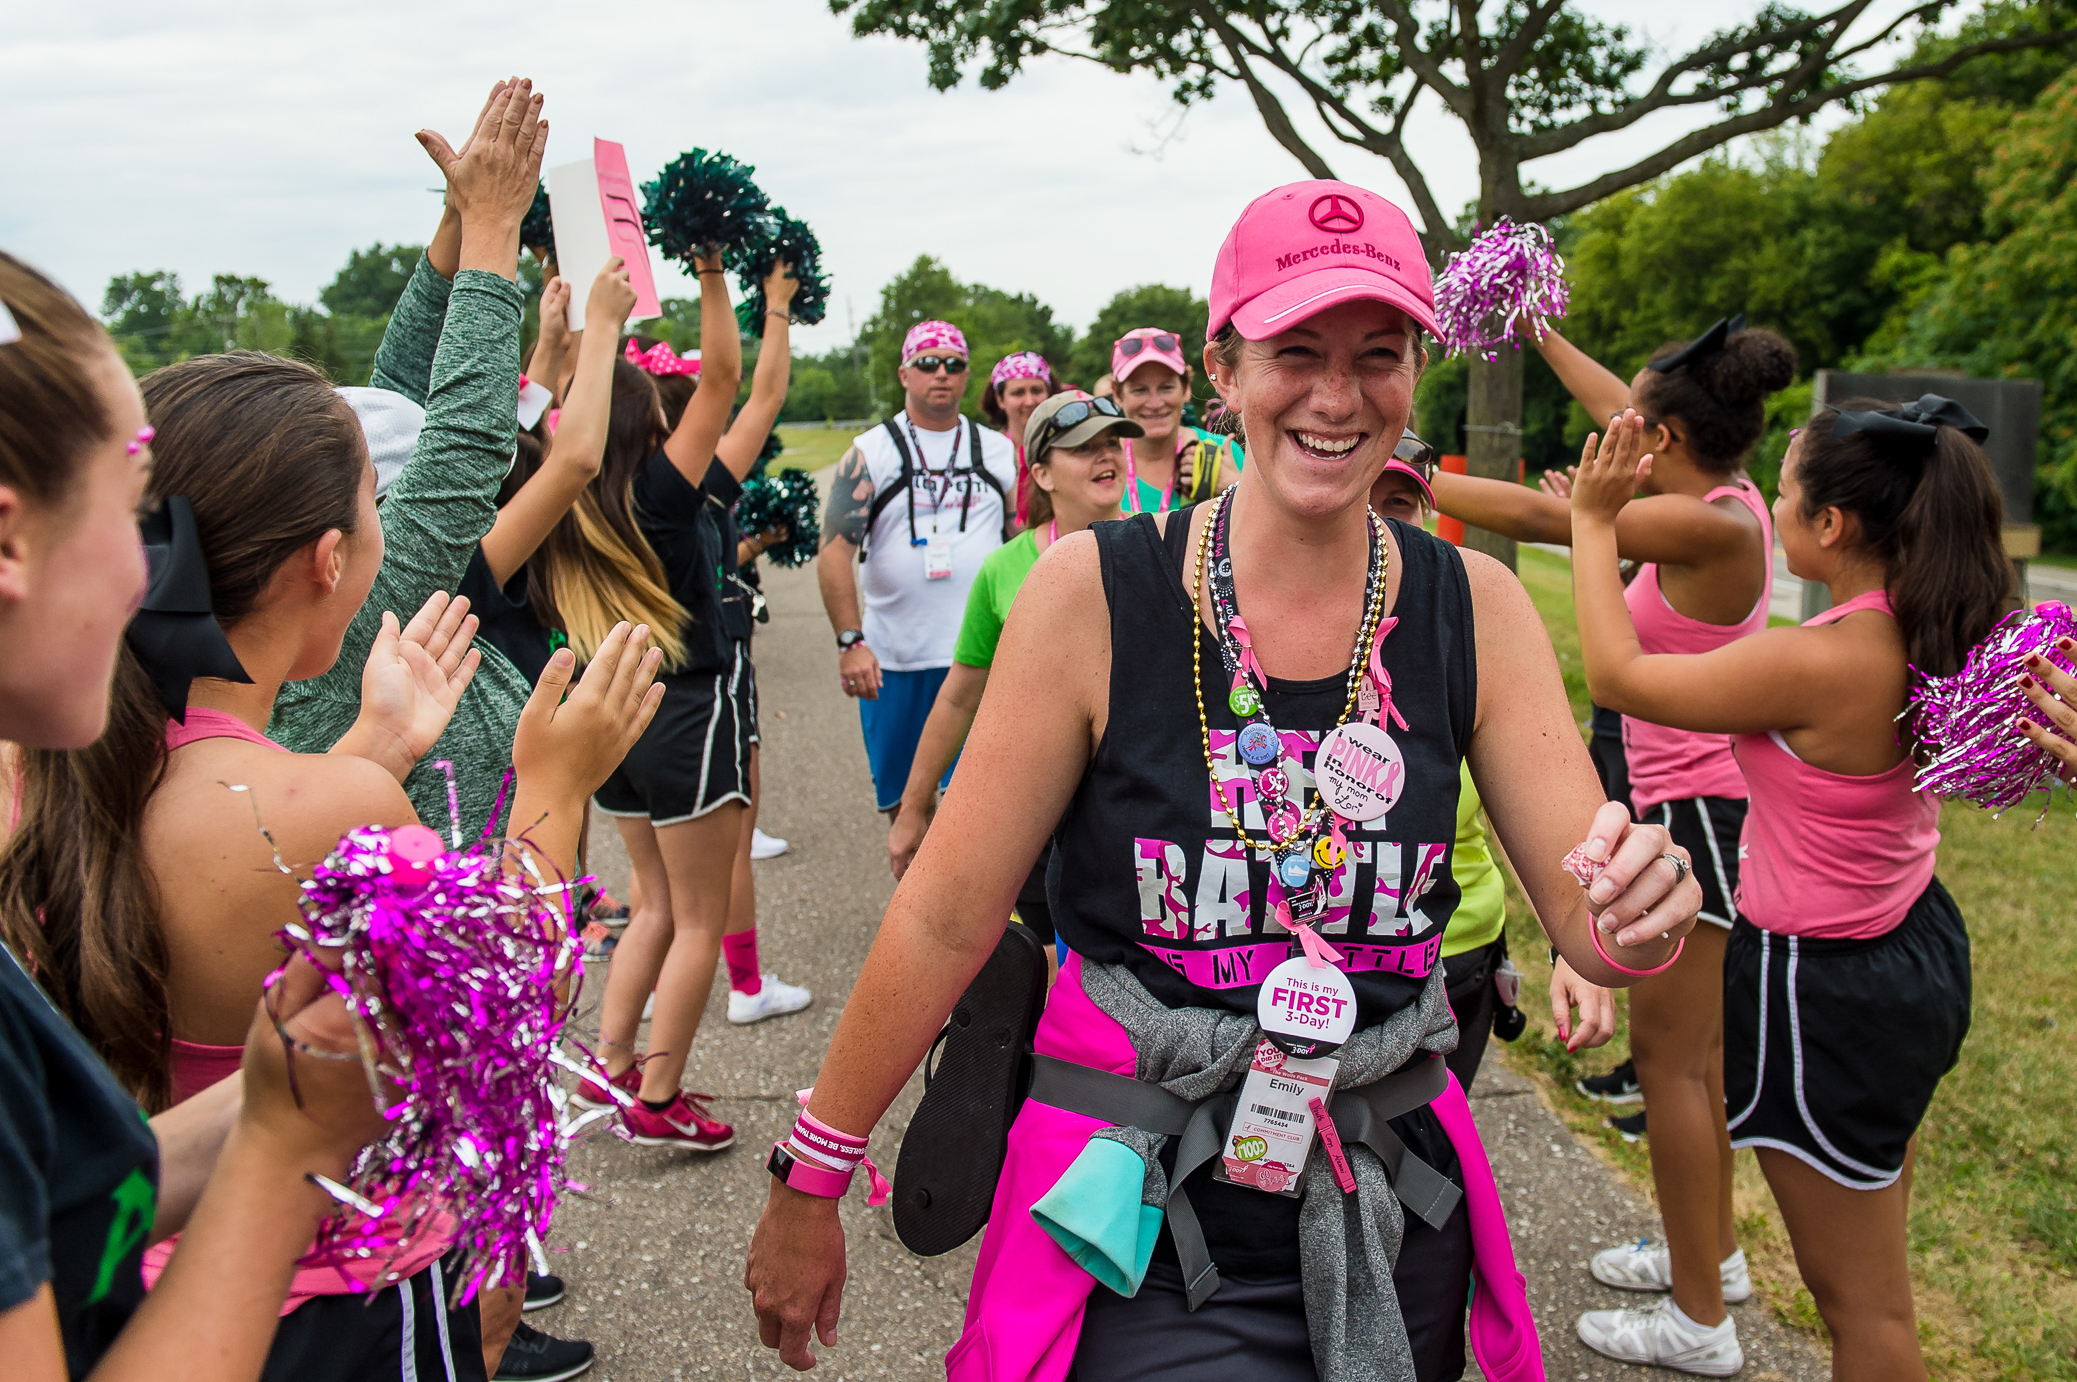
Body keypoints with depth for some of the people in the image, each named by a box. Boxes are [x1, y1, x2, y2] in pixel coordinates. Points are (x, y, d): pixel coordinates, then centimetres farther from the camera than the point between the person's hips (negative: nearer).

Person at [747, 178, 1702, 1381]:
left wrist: (1644, 907, -28)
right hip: (1144, 1233, -3)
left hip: (1395, 1217, 4)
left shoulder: (1475, 607, -5)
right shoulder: (1095, 592, -13)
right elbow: (949, 917, -10)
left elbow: (1584, 916, -4)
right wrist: (810, 1184, -4)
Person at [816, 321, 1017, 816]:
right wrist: (849, 640, -19)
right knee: (903, 799, 12)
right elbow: (834, 550, -8)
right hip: (891, 659, 0)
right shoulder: (870, 453, 0)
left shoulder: (998, 450, 9)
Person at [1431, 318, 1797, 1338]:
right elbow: (1621, 413, 18)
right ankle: (1713, 1253, 36)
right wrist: (1543, 338, 27)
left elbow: (1538, 513, -22)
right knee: (1693, 1045, 20)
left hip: (1695, 809, -10)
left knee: (1669, 1056, 1)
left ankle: (1699, 1316, 13)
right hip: (1695, 800, 10)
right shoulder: (1727, 496, 4)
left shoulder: (1713, 526, -21)